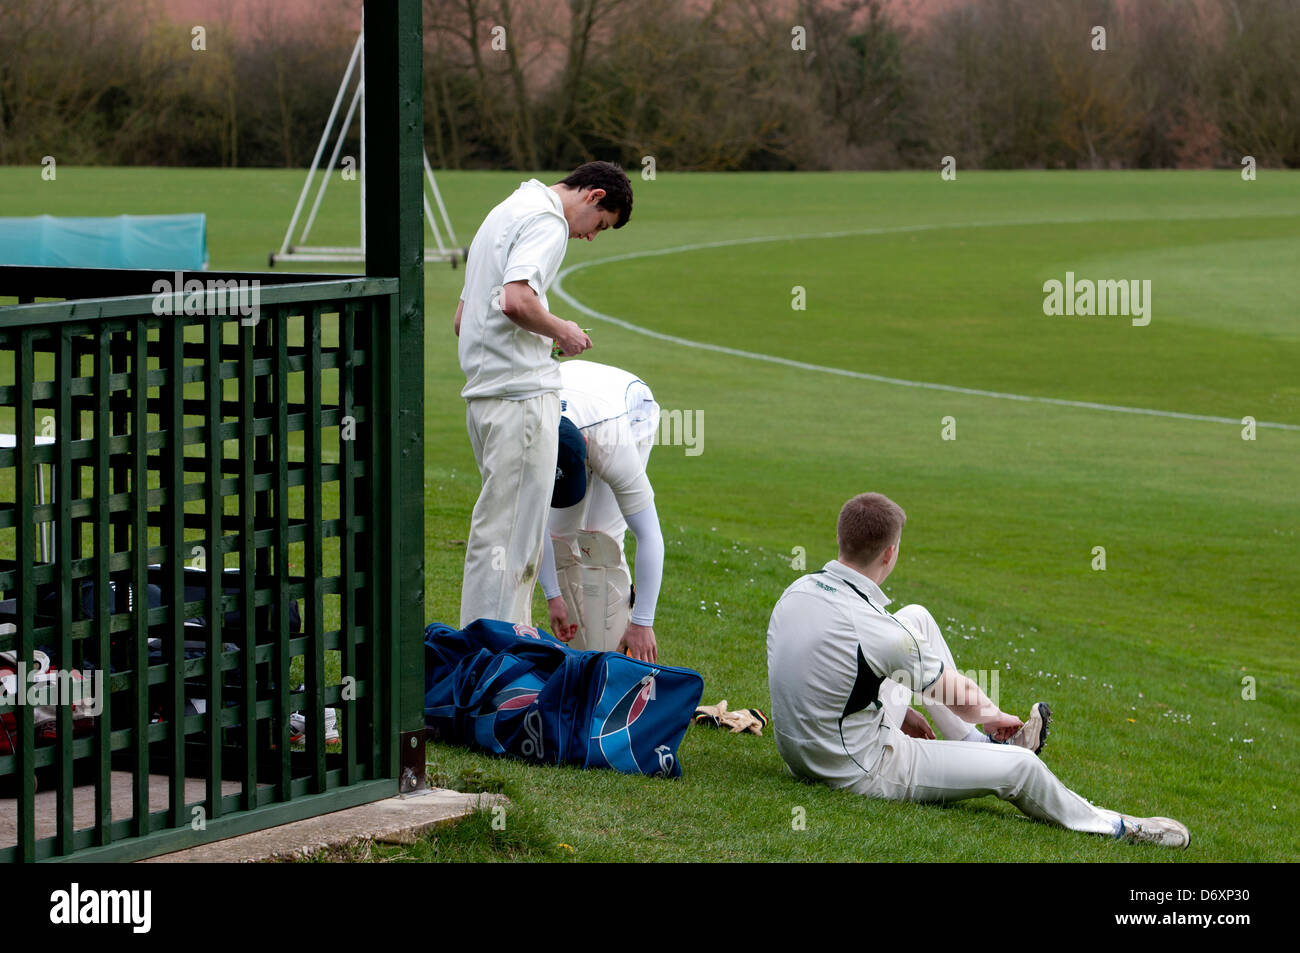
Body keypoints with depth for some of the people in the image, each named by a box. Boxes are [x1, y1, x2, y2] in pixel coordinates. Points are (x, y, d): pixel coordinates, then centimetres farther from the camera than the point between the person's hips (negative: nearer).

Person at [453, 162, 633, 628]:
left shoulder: (507, 213, 23)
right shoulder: (546, 220, -10)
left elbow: (462, 319, 27)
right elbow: (516, 301, -27)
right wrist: (561, 331, -10)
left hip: (485, 391, 10)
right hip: (522, 393, -10)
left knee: (497, 528, 16)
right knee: (510, 533, -8)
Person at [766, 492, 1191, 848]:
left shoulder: (799, 590, -9)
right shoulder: (879, 633, -31)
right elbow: (959, 697, -12)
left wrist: (899, 713, 20)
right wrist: (993, 716, 11)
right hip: (859, 773, -8)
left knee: (917, 618, 18)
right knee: (1020, 766, -2)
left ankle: (972, 741, 33)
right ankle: (1111, 827, 25)